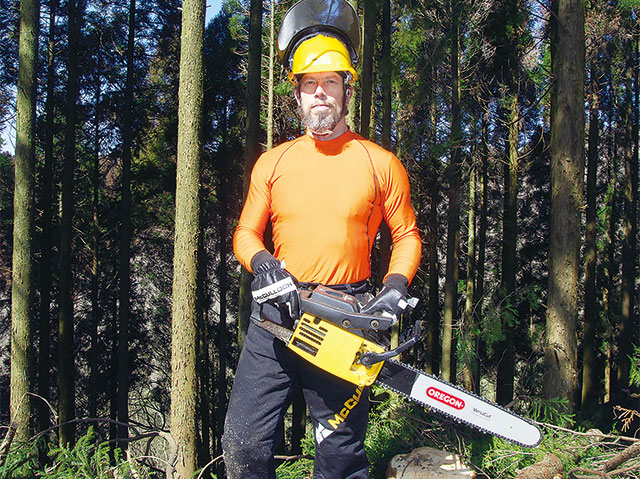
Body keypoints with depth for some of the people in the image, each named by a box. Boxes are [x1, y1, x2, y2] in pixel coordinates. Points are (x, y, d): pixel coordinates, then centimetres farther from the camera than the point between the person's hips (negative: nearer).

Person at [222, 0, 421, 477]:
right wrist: (262, 263, -11)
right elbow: (246, 234, 11)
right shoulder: (272, 162, 10)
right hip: (277, 315, 2)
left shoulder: (380, 164, 4)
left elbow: (407, 235, 8)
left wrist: (395, 286, -9)